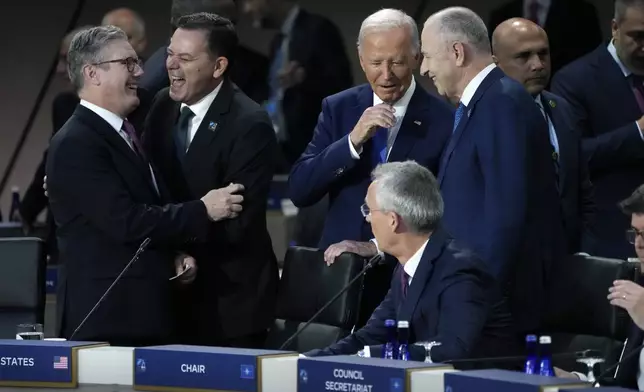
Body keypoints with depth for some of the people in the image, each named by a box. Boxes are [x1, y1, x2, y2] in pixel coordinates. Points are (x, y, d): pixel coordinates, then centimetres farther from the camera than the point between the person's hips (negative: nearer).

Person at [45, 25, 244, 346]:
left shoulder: (126, 133, 17)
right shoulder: (75, 144, -13)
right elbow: (126, 222, -20)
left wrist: (176, 253, 5)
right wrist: (202, 211, -12)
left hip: (146, 313, 9)